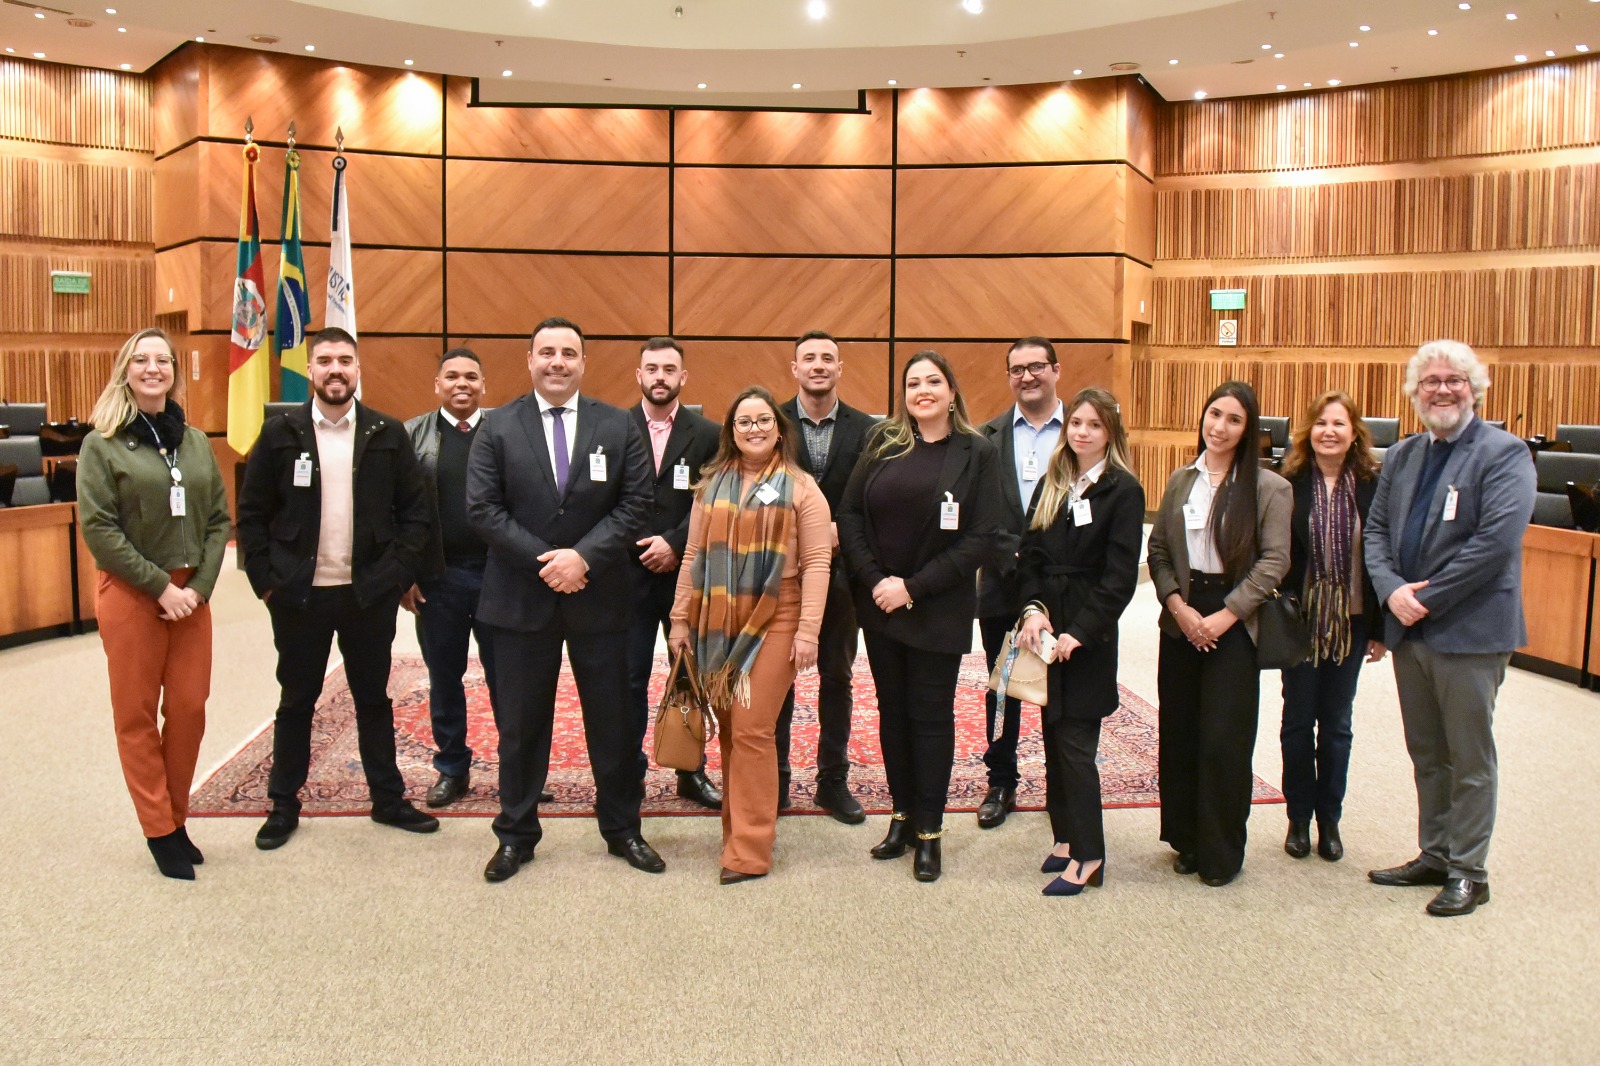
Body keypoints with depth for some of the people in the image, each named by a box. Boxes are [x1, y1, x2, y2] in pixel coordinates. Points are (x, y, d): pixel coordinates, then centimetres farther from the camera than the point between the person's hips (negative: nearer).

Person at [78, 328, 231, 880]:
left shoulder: (195, 441, 10)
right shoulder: (102, 445, -3)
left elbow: (219, 519, 8)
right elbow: (98, 528, -10)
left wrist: (199, 586, -5)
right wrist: (160, 586, -14)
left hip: (191, 593, 4)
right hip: (130, 593, -4)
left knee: (189, 710, 4)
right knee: (137, 716, 3)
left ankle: (177, 820, 19)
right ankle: (159, 833, 12)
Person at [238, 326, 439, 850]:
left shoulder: (389, 434, 1)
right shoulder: (280, 433, 0)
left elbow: (415, 511, 3)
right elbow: (252, 514, 1)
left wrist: (401, 572, -6)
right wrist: (265, 579, -5)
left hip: (370, 592, 1)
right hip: (299, 593, 0)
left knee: (374, 698, 12)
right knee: (296, 701, 12)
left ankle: (389, 799, 24)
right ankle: (284, 805, 25)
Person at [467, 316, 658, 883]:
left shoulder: (617, 426, 2)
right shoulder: (498, 428, 0)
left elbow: (634, 503, -3)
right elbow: (484, 508, -6)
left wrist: (584, 556, -16)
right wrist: (544, 561, -15)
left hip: (600, 596, 1)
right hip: (521, 597, 0)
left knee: (612, 719, 9)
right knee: (520, 723, 10)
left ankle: (622, 830, 25)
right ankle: (516, 834, 25)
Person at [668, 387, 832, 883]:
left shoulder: (800, 488, 0)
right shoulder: (712, 485, 12)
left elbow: (816, 563, -5)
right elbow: (694, 555, 12)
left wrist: (808, 630, -12)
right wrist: (681, 617, 7)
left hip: (773, 623, -4)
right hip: (717, 625, 4)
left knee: (751, 730, -7)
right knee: (729, 730, 8)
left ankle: (749, 851, 1)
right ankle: (737, 825, 20)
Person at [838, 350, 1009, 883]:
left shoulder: (977, 453, -5)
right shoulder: (883, 442, 4)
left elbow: (983, 538, -11)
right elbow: (850, 513, 2)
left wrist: (914, 588, -15)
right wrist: (875, 580, -11)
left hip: (938, 611, -3)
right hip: (878, 603, 3)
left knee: (931, 715, 5)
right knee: (892, 710, 11)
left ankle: (929, 830, 16)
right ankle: (902, 816, 24)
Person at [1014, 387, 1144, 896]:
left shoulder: (1123, 490, -6)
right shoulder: (1053, 485, 11)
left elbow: (1120, 575, -11)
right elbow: (1029, 553, 7)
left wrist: (1079, 632, -17)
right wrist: (1034, 608, -9)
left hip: (1088, 634, -6)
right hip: (1046, 628, 6)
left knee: (1076, 743, -4)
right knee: (1054, 736, 10)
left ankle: (1088, 856, 5)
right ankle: (1067, 836, 21)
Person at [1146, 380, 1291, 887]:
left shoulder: (1268, 488, -4)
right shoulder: (1180, 482, 10)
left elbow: (1273, 561, -8)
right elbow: (1158, 550, 7)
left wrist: (1225, 615, -14)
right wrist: (1177, 605, -8)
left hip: (1234, 624, -4)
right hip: (1180, 621, 4)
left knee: (1224, 741, -1)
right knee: (1178, 734, 7)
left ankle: (1222, 853, 13)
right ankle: (1187, 840, 22)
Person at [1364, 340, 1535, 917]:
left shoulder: (1504, 454, -9)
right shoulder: (1401, 456, 11)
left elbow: (1496, 541, -19)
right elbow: (1376, 530, 8)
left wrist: (1427, 598, -18)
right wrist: (1393, 590, -10)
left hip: (1469, 631, -6)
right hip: (1408, 630, 6)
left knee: (1469, 759, 6)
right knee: (1426, 754, 16)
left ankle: (1468, 871, 18)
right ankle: (1434, 855, 30)